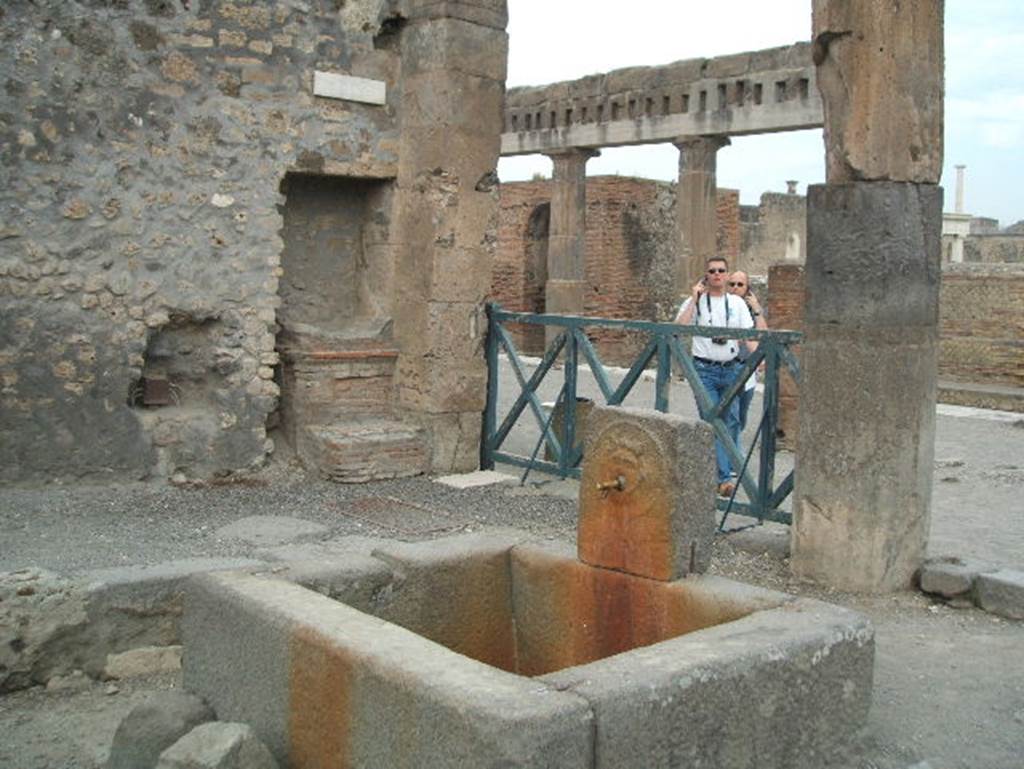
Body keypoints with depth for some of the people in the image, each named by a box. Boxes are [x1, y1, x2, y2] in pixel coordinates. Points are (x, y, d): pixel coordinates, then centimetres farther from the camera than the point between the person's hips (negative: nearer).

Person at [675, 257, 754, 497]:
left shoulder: (737, 303, 11)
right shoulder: (696, 301, 2)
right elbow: (679, 327, -13)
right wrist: (694, 299, -12)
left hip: (731, 369, 4)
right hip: (704, 370, -3)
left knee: (732, 421, 6)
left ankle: (725, 468, 21)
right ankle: (724, 477, -9)